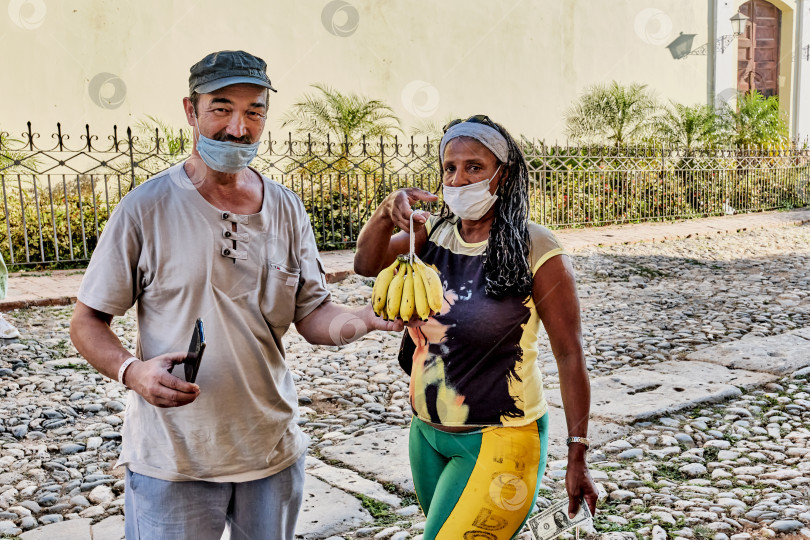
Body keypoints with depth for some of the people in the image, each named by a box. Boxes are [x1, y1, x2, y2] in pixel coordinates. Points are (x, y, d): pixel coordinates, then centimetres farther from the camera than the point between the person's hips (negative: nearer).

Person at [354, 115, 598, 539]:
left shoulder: (535, 250, -15)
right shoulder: (434, 233, 1)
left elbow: (570, 356, -13)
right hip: (426, 432, 6)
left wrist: (577, 457, -12)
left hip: (498, 440, -6)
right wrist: (385, 214, -29)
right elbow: (367, 264, -10)